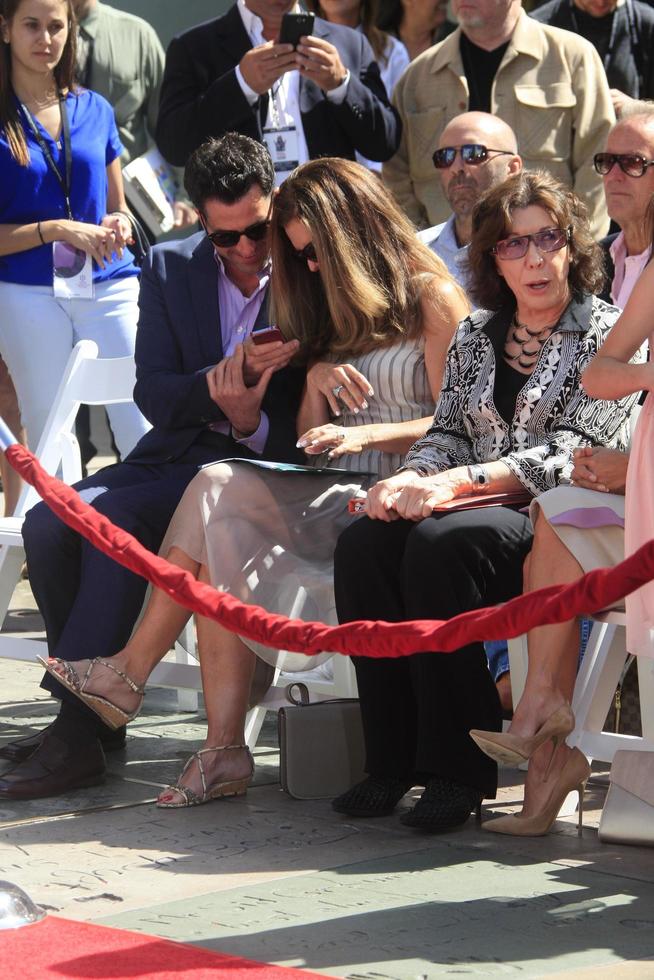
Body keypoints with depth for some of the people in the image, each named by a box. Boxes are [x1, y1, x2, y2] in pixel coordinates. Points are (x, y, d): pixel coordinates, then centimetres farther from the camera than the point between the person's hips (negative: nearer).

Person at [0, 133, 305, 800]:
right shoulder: (170, 269, 8)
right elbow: (152, 394, 1)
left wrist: (251, 420, -24)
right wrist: (225, 378, -19)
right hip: (175, 455, 6)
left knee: (114, 518, -30)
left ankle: (77, 732, -28)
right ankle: (95, 713, -7)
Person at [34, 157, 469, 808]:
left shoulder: (431, 297, 3)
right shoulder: (336, 312, 26)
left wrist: (363, 435, -19)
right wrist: (315, 379, 3)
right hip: (335, 493, 7)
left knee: (220, 495, -25)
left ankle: (130, 675, -16)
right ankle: (223, 750, -26)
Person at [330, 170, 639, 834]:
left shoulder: (606, 333, 1)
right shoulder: (475, 334, 19)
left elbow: (570, 453, -10)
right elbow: (449, 430, 13)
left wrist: (458, 482, -21)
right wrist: (409, 479, -12)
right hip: (477, 508, 5)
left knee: (439, 543, -35)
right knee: (362, 543, -25)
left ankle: (459, 771, -28)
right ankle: (393, 761, -22)